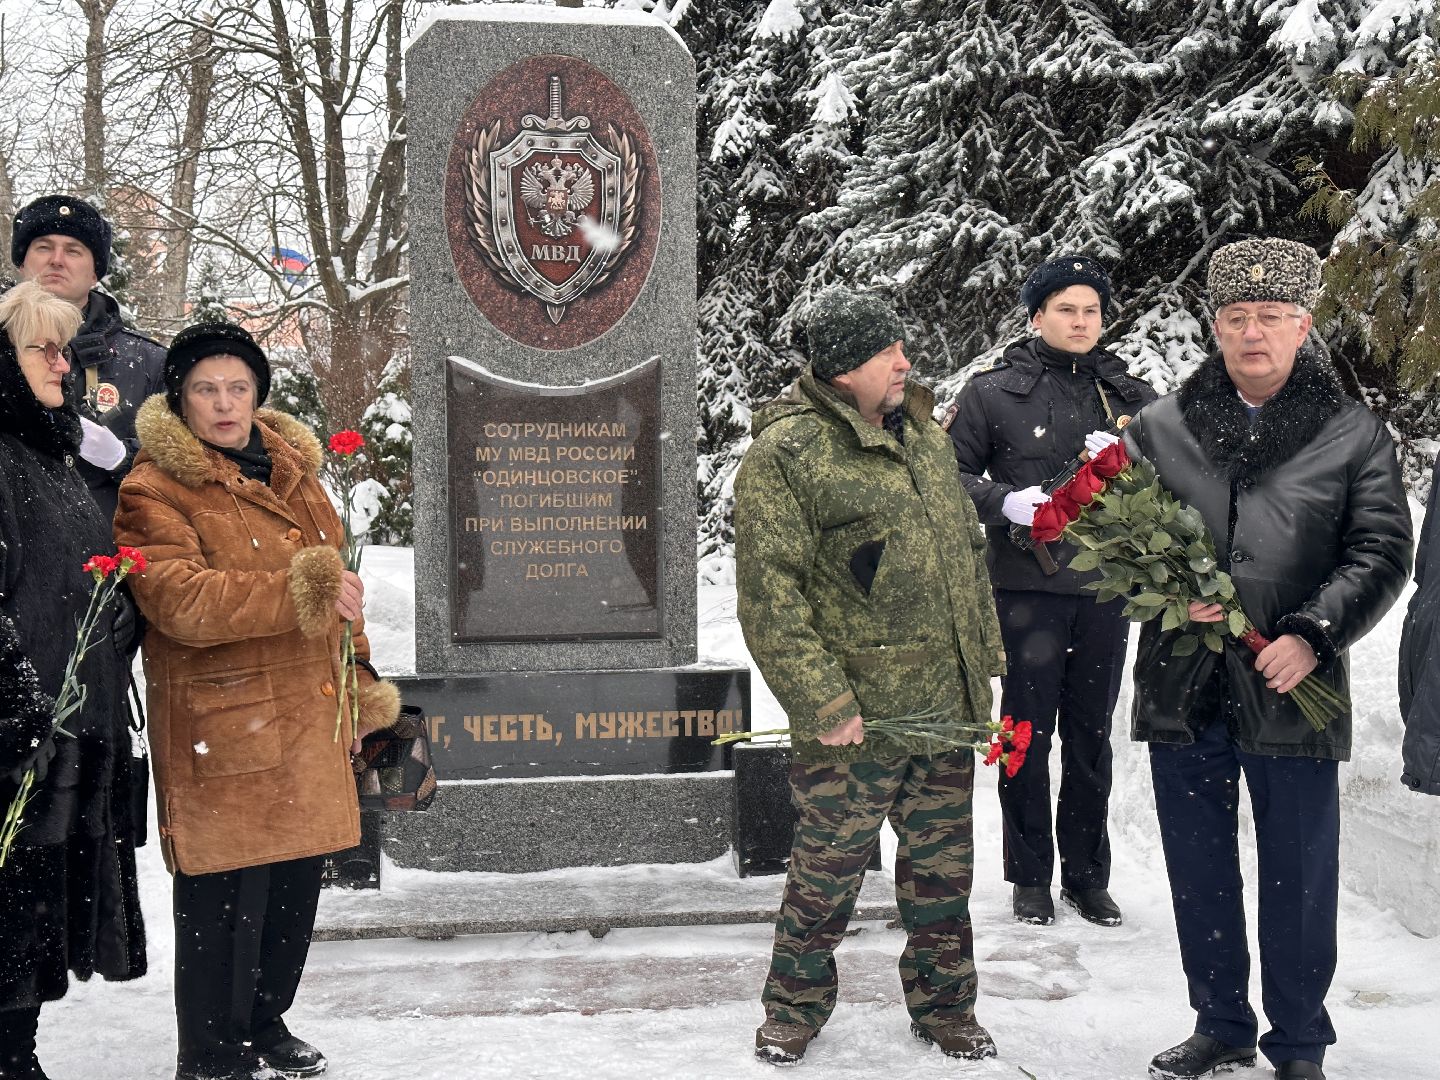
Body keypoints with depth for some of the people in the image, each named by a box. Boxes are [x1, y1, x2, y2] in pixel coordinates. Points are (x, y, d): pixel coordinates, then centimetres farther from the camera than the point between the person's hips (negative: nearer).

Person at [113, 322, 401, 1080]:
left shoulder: (290, 468, 15)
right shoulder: (154, 491, -9)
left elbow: (334, 577, 25)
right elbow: (179, 600, -23)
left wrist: (358, 680, 22)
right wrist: (302, 591, -27)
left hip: (306, 717, 7)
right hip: (224, 726, -7)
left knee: (296, 884, 15)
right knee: (226, 897, -3)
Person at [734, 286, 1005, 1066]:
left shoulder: (923, 433, 11)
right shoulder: (785, 454, -12)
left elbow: (966, 547, 20)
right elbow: (769, 594, -16)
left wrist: (983, 660, 16)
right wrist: (821, 702, -19)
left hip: (946, 707, 6)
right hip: (855, 719, -6)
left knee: (942, 870, 16)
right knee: (827, 871, 7)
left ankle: (943, 1008, 33)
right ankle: (794, 1009, 27)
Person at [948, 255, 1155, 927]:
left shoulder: (1128, 395, 9)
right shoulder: (994, 392, 0)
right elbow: (950, 473, 0)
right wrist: (1005, 502, -16)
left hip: (1105, 586, 3)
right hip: (1027, 587, -3)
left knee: (1091, 734, 11)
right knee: (1028, 732, 4)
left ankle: (1087, 876, 22)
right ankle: (1030, 876, 17)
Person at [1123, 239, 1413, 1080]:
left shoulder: (1355, 435, 1)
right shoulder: (1160, 427, 5)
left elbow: (1381, 552, -3)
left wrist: (1312, 635, -16)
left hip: (1295, 692, -2)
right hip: (1183, 689, 2)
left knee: (1300, 880, 7)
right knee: (1200, 873, 14)